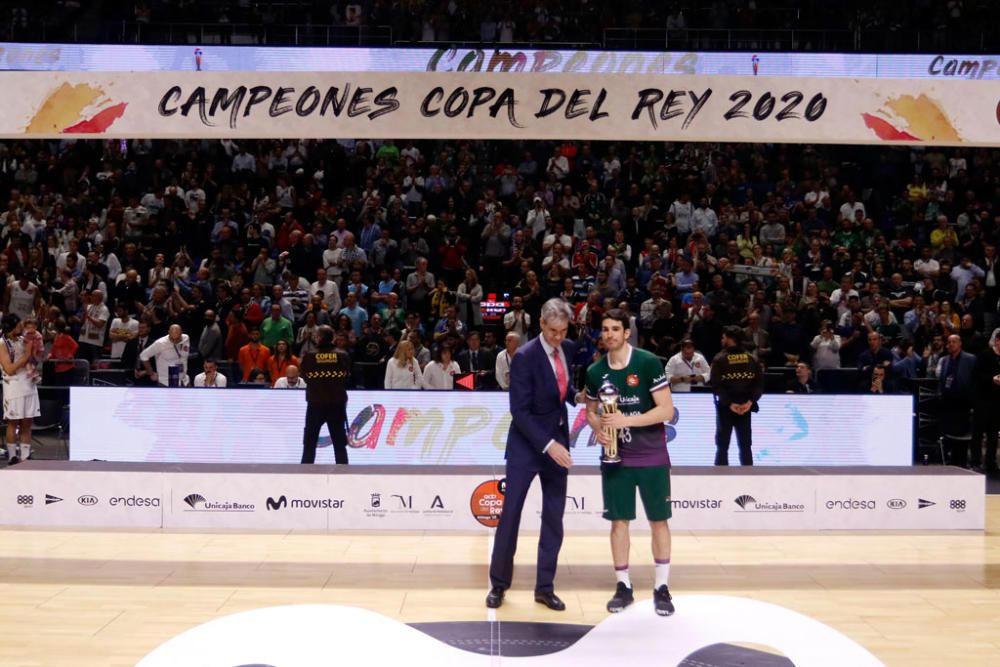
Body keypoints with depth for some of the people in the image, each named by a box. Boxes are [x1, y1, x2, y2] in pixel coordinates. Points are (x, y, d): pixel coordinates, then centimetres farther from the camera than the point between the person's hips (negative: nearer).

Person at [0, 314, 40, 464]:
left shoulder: (23, 341, 10)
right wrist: (26, 355, -16)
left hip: (29, 386, 6)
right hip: (14, 387, -6)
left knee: (27, 423, 6)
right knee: (13, 423, 0)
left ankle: (25, 457, 10)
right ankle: (12, 457, 6)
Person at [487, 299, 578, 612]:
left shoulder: (568, 349, 2)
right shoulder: (525, 357, -17)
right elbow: (519, 411, -20)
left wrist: (578, 395, -5)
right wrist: (547, 445, -26)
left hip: (557, 442, 5)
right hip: (526, 445, -5)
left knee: (554, 519, 7)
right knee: (510, 515, 2)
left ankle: (545, 587, 18)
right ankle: (498, 584, 18)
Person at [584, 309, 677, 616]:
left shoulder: (648, 362, -13)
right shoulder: (595, 371, 0)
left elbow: (667, 410, -15)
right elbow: (591, 411, 14)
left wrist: (625, 420, -23)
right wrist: (599, 429, -8)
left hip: (652, 456, -3)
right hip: (616, 457, 3)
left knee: (658, 520, 4)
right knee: (619, 521, 5)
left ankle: (661, 588, 15)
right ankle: (623, 586, 18)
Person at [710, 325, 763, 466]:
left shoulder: (719, 359, -7)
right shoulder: (751, 359, 5)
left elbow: (717, 386, -15)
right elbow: (759, 383, -2)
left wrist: (729, 403, -14)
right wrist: (750, 401, -8)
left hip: (725, 407, -3)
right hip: (746, 407, 3)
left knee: (722, 446, 4)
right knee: (745, 446, 10)